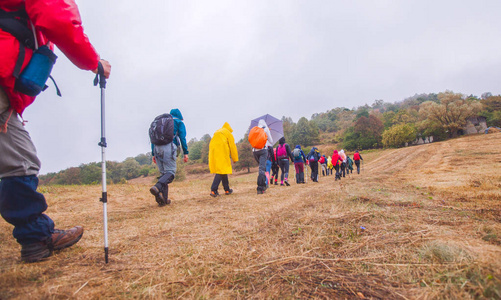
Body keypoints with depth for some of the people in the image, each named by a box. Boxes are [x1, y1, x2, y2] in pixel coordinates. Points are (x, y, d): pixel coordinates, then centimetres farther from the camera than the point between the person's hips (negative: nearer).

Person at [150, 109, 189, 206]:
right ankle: (157, 187, -33)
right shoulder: (179, 123, 15)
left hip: (157, 148, 6)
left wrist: (153, 154, 20)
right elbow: (182, 138, 2)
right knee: (170, 172, -6)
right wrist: (186, 153, 0)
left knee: (163, 173, 10)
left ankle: (163, 199, 4)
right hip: (169, 148, -5)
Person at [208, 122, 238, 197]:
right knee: (221, 171, -8)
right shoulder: (228, 133, 6)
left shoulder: (216, 132, 26)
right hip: (222, 154, -7)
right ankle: (213, 190, -18)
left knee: (223, 171, 14)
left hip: (213, 153, 7)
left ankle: (227, 190, 20)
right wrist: (235, 159, 10)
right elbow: (232, 147, 4)